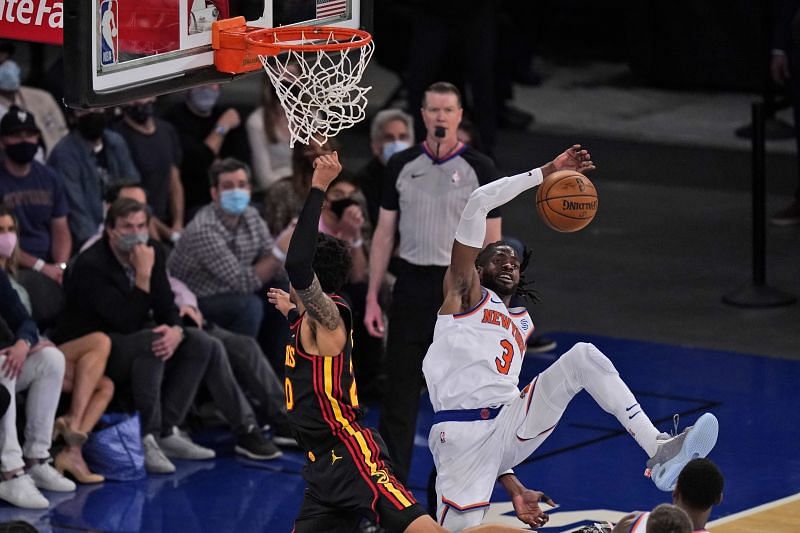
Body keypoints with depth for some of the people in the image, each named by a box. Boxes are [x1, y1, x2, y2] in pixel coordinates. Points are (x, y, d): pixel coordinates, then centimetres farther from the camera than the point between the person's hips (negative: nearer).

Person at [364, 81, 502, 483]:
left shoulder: (479, 169, -2)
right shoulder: (402, 166, 5)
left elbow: (491, 242, -1)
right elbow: (384, 234, 9)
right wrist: (372, 298, 4)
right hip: (412, 284, 2)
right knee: (399, 390, 1)